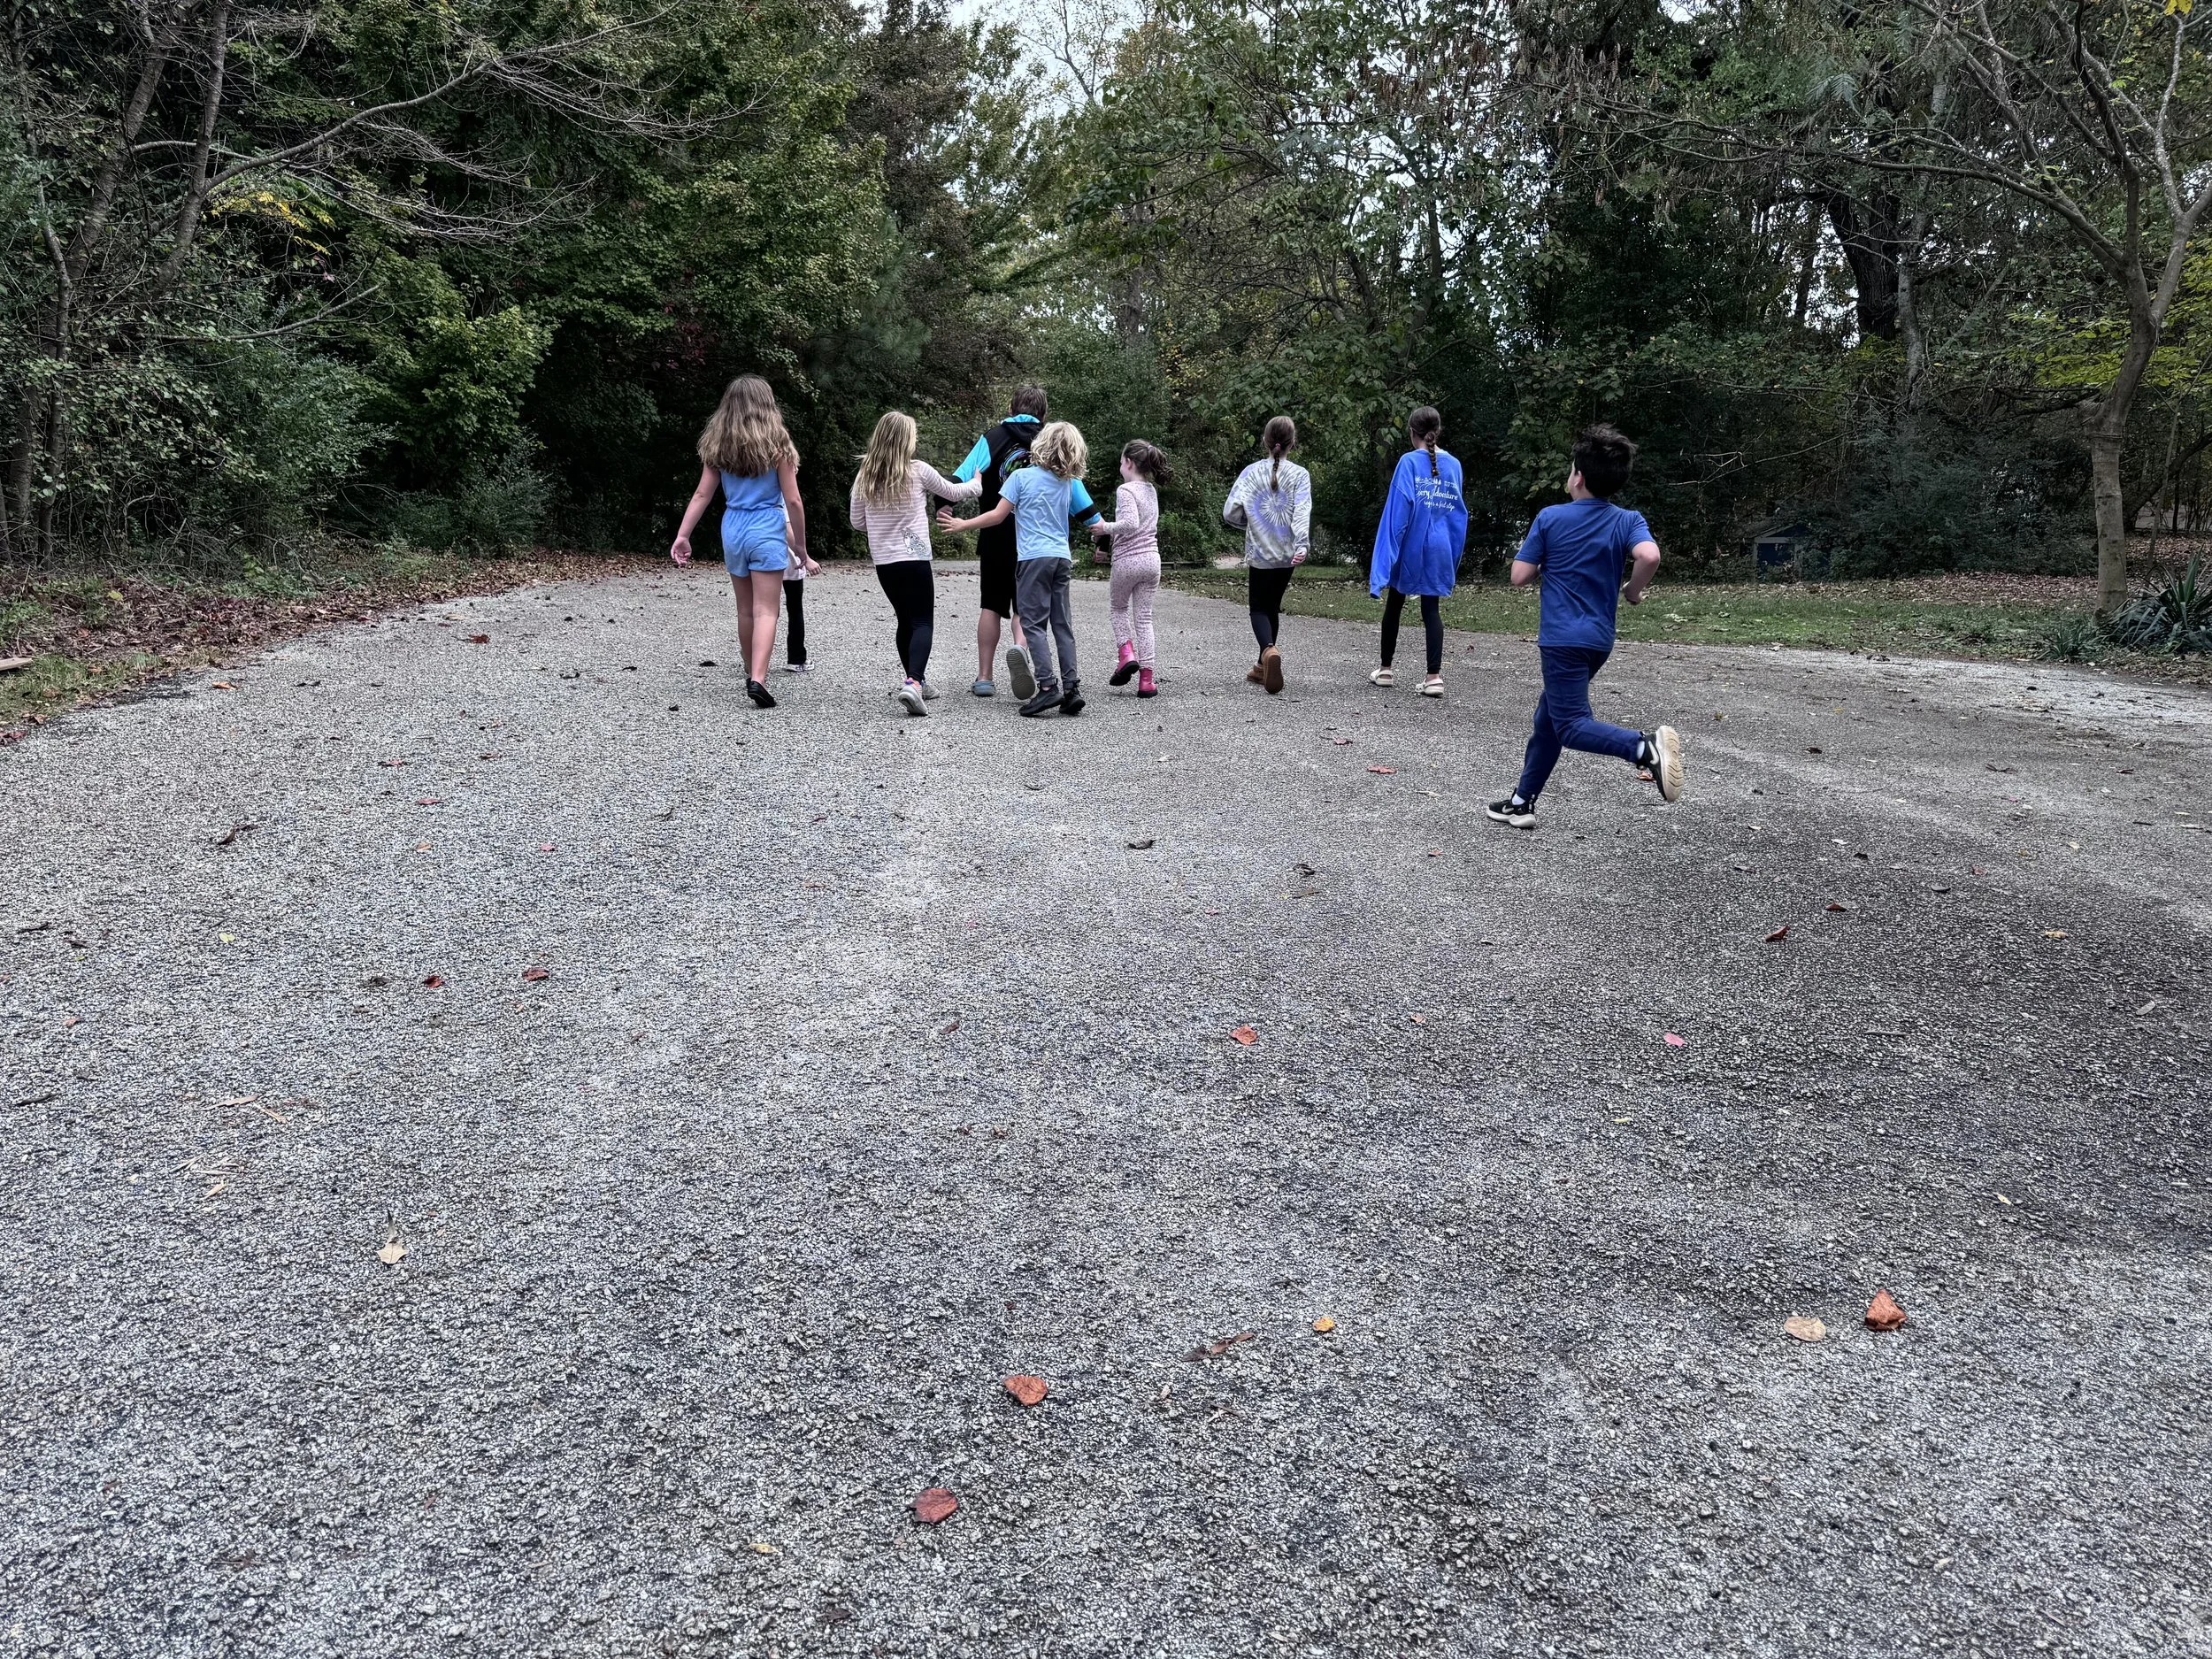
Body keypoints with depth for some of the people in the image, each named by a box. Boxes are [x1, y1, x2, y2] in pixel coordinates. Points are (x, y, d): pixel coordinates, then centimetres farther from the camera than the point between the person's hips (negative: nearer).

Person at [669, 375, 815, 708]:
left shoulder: (717, 445, 4)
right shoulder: (777, 444, -6)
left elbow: (702, 495, 2)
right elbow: (793, 501, -7)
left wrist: (682, 536, 4)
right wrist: (802, 550, 0)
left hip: (732, 529, 4)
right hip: (767, 531, -4)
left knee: (745, 609, 18)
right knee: (765, 611, -6)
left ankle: (752, 673, 31)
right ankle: (758, 679, -20)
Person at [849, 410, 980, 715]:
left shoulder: (865, 477, 3)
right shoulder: (918, 471, -6)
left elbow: (857, 522, 10)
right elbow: (953, 492, 9)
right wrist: (977, 485, 28)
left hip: (883, 562, 5)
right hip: (915, 559, -4)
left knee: (905, 621, 18)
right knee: (923, 622, -4)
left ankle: (916, 682, 27)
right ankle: (913, 682, -24)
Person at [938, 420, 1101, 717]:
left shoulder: (1022, 476, -3)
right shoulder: (1072, 483, 9)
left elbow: (998, 515, -4)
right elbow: (1094, 521, 13)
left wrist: (962, 525, 6)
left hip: (1033, 558, -5)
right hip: (1062, 558, 5)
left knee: (1034, 623, -5)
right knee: (1062, 625, 7)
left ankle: (1048, 686, -16)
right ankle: (1071, 689, 3)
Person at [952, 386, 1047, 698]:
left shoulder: (992, 438, 2)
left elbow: (961, 479, -9)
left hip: (996, 537, 1)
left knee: (992, 604, 12)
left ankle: (984, 677, 12)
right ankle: (1019, 647, -27)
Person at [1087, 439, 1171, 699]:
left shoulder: (1125, 490, -12)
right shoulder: (1151, 490, 12)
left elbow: (1130, 523, -26)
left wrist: (1105, 528, -9)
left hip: (1128, 560, -6)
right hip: (1152, 558, 6)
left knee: (1117, 605, 22)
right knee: (1144, 617, 8)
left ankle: (1126, 653, 5)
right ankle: (1146, 679, 5)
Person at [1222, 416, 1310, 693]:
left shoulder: (1252, 472, -4)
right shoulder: (1300, 475, -3)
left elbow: (1230, 512, -10)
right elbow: (1302, 512, -17)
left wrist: (1250, 524, 9)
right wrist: (1302, 545, -27)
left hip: (1259, 552, -1)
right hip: (1287, 554, 2)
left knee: (1259, 608, 6)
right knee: (1273, 607, 18)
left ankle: (1269, 650, -25)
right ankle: (1263, 667, 25)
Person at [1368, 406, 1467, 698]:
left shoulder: (1409, 462, -8)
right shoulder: (1453, 464, 5)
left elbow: (1399, 509, -12)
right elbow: (1458, 510, 9)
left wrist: (1389, 550, -9)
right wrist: (1453, 551, 16)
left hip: (1410, 547, -3)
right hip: (1438, 550, 3)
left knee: (1393, 606, 13)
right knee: (1432, 610, 4)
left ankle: (1386, 669, 20)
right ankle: (1434, 676, -5)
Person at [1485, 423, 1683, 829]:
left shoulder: (1551, 518, -5)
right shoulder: (1629, 521, 2)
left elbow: (1520, 576, -4)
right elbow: (1649, 556, -19)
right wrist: (1633, 591, -1)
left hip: (1563, 639, -6)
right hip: (1600, 640, 6)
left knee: (1572, 725, -10)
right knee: (1548, 716, 18)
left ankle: (1646, 747, -36)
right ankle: (1521, 802, 24)